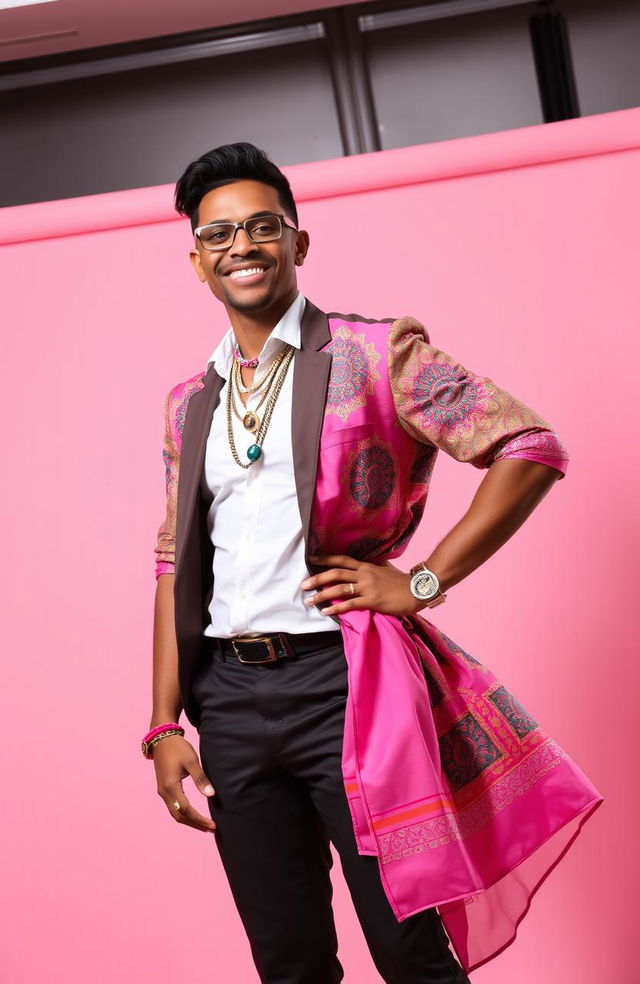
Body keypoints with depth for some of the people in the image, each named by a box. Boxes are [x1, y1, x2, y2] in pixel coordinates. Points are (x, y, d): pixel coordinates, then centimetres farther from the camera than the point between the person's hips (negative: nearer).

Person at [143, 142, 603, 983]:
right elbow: (177, 565, 16)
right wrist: (165, 724, 9)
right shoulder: (189, 404, 14)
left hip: (341, 682, -5)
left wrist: (422, 581, -11)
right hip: (228, 695, 5)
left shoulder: (374, 354, -2)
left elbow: (532, 448, -7)